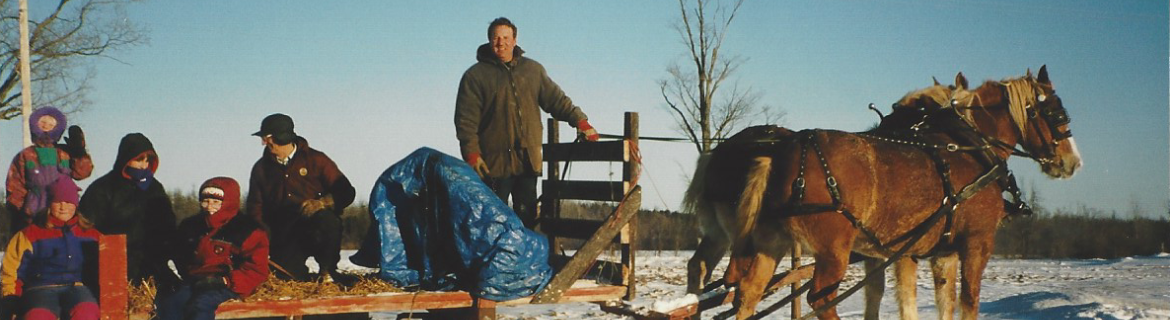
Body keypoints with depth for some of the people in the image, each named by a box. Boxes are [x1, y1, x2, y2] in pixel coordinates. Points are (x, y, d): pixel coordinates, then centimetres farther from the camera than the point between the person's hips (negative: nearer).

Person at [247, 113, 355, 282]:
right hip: (284, 239, 2)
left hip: (319, 231, -2)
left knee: (328, 221, -37)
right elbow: (255, 208, 14)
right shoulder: (261, 168, 12)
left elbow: (345, 192, -2)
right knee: (288, 279, -21)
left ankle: (327, 273, -13)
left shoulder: (315, 160, 2)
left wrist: (323, 203, -22)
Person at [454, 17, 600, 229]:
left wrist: (579, 121, 5)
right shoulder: (476, 76, 2)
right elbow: (466, 120, -3)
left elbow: (556, 99, 17)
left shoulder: (533, 70, 14)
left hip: (528, 161, 4)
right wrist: (471, 153, -12)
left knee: (527, 217, 7)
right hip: (494, 162, -4)